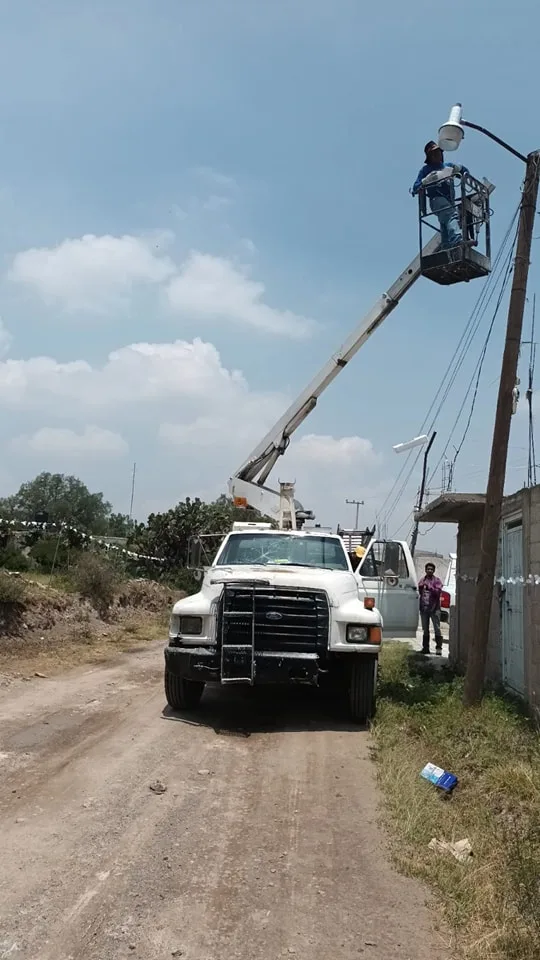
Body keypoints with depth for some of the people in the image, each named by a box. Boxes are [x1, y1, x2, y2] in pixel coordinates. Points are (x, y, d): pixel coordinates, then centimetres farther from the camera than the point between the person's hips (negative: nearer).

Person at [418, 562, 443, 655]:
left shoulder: (437, 580, 0)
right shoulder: (422, 580, 14)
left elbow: (438, 592, -11)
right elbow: (420, 592, 14)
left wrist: (430, 588, -24)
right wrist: (420, 587, -8)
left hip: (434, 608, -5)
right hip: (424, 608, 5)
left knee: (437, 628, -6)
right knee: (425, 629, 11)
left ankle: (438, 648, -3)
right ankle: (425, 647, 17)